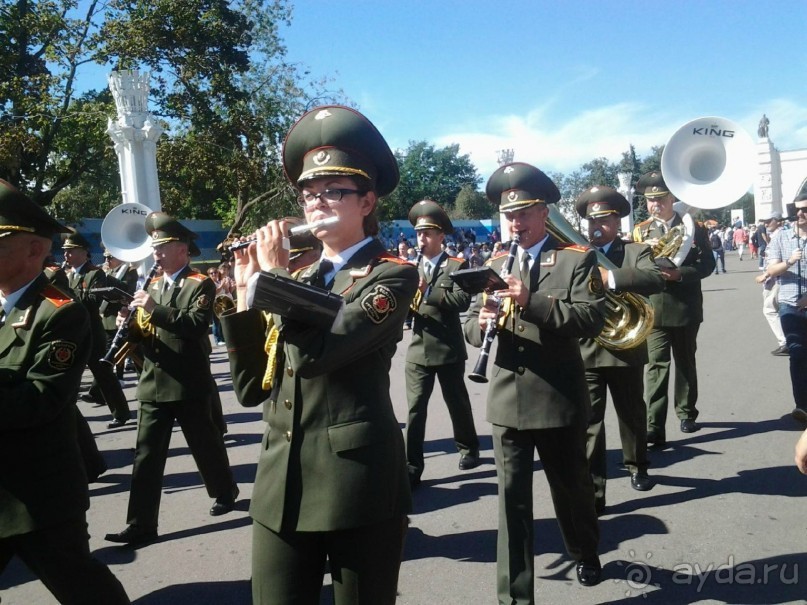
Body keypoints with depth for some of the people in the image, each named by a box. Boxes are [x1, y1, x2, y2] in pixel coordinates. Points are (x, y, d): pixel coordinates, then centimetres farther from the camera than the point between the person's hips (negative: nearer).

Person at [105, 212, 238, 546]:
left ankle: (226, 492, 36)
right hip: (153, 385, 6)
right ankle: (141, 525, 9)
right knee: (146, 455, 4)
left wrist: (155, 309, -28)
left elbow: (198, 324, -23)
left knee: (205, 445, 11)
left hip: (189, 385, -6)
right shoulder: (152, 286, 14)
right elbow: (145, 335, 16)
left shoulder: (200, 284, -7)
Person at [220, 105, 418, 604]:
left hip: (358, 483, -5)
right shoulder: (294, 281, 12)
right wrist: (245, 291, 1)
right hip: (280, 484, 6)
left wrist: (272, 276, -10)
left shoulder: (392, 275, -6)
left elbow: (316, 352, -22)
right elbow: (251, 388, 7)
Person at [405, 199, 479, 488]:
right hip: (417, 348, 3)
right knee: (415, 407, 0)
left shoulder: (458, 265, -3)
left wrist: (429, 291, -25)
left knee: (457, 402, 13)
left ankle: (468, 447, 36)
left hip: (448, 348, -3)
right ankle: (412, 466, 6)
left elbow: (462, 301, -18)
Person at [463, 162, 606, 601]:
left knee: (572, 486, 19)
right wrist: (482, 322, -17)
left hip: (559, 399, -2)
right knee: (512, 498, 5)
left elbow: (592, 318, -17)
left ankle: (586, 554, 48)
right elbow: (472, 329, 7)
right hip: (507, 400, 3)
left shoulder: (577, 259, -4)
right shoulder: (496, 265, 9)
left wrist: (533, 302, -29)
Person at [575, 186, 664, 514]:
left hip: (625, 348, 0)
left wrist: (610, 277, -32)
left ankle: (637, 467, 42)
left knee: (633, 414, 18)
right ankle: (591, 491, 1)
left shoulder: (636, 251, 1)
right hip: (584, 350, 1)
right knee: (587, 421, -3)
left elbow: (656, 279, -19)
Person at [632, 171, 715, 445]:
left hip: (686, 308, 1)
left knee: (685, 362, 15)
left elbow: (707, 264, -2)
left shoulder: (694, 227, 4)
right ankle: (654, 427, -12)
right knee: (656, 365, -8)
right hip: (654, 308, -1)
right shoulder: (640, 231, 6)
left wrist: (680, 273, -17)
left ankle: (686, 413, 33)